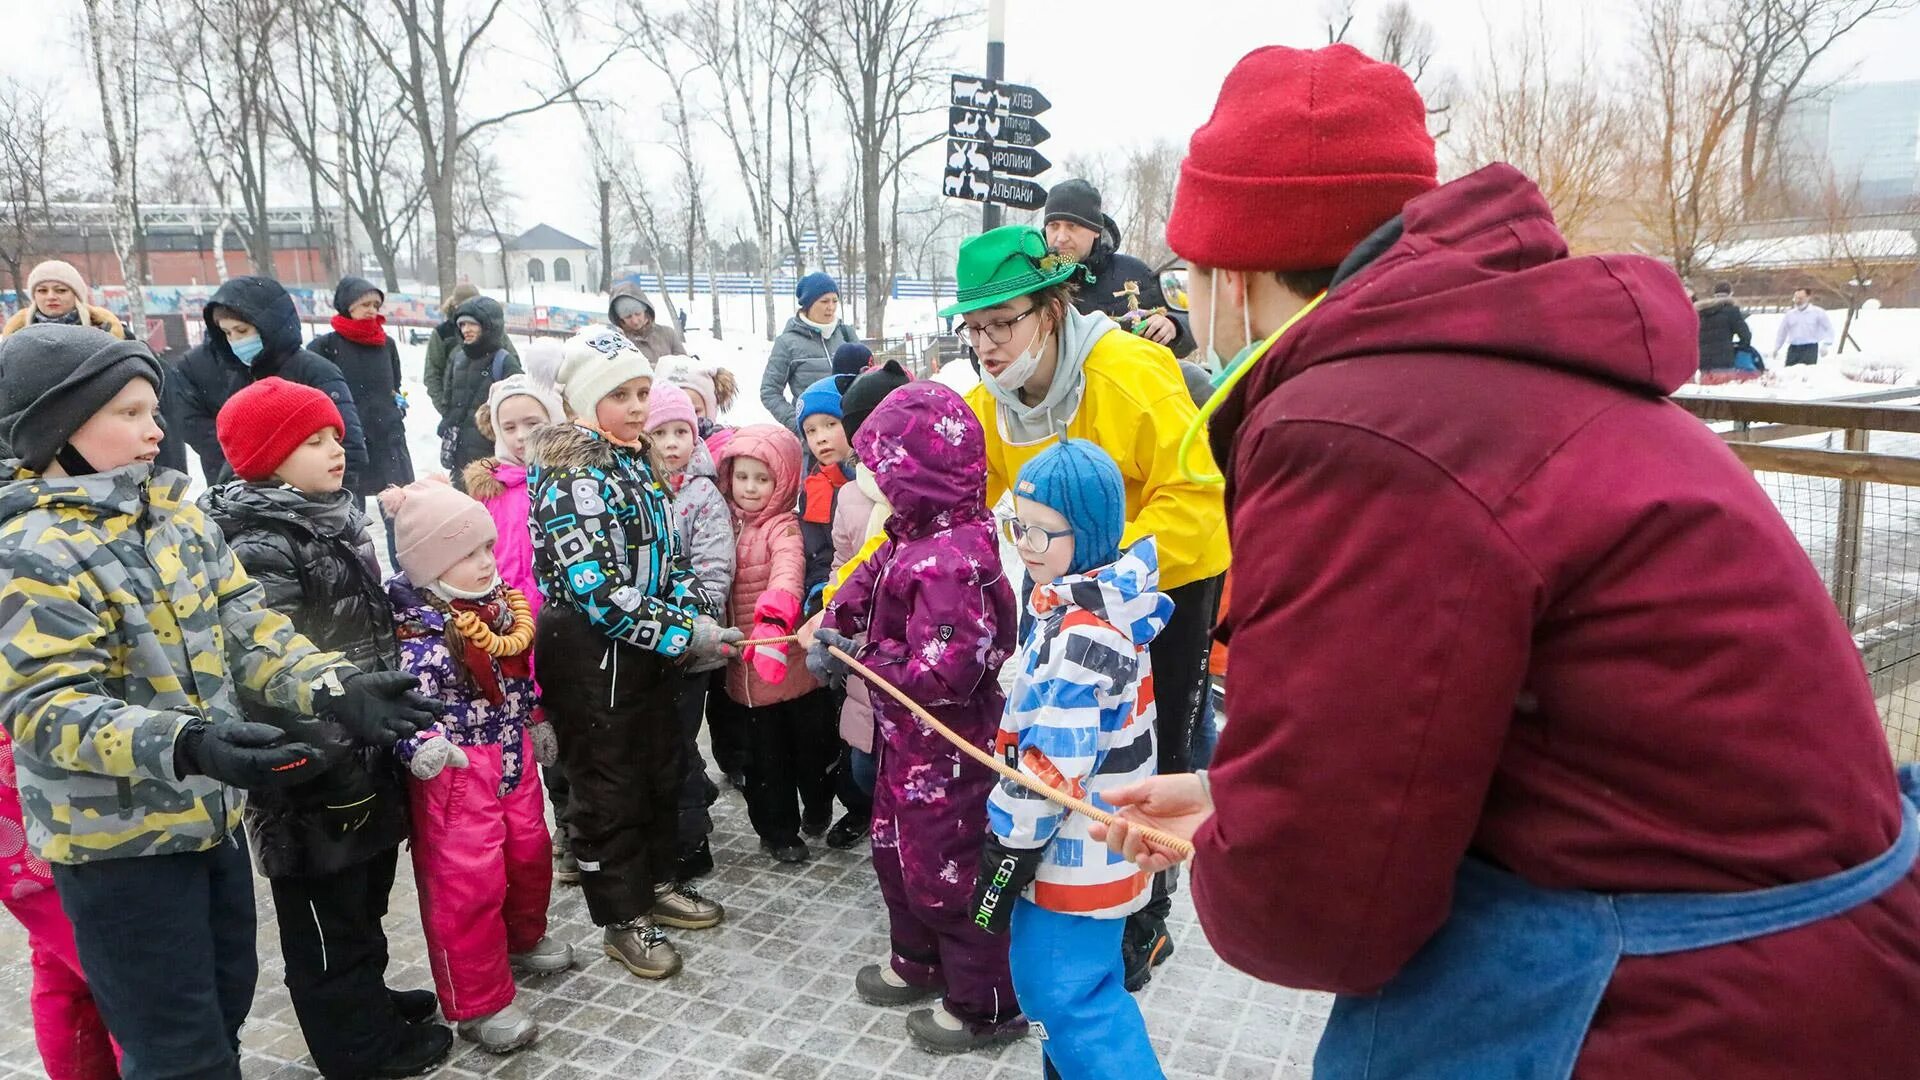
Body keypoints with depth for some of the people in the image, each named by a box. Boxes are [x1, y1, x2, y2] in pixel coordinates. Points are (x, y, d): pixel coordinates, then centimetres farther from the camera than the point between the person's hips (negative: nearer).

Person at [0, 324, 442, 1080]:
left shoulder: (175, 513, 3)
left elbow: (247, 625, 1)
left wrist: (334, 688, -16)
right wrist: (186, 745, -42)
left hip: (211, 814, 7)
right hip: (117, 840, -7)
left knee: (227, 999, 23)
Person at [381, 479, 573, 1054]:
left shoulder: (499, 603, 5)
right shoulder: (421, 629, -21)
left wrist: (536, 725, 24)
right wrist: (422, 745, -48)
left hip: (514, 757, 8)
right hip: (458, 771, -8)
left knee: (529, 854, 22)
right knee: (468, 882, -2)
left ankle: (524, 941, 49)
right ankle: (479, 1005, 12)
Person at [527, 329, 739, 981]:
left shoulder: (635, 462, 7)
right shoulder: (571, 475, -20)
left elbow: (667, 556, 13)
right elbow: (597, 590, -26)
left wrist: (691, 615, -3)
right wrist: (684, 634, -24)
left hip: (647, 651, 9)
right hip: (587, 652, -9)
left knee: (661, 768, 20)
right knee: (607, 787, 6)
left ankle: (656, 883, 39)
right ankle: (622, 920, 22)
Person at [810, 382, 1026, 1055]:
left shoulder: (946, 561, -32)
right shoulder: (919, 535, -1)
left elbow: (945, 671, -35)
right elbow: (874, 574, 18)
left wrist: (861, 661, -22)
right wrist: (834, 624, 4)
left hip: (946, 753, -10)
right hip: (910, 741, 10)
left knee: (944, 870, 7)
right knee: (896, 849, 26)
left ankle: (984, 1005, 27)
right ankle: (918, 963, 48)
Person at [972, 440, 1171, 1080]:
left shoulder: (1080, 629, -25)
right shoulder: (1108, 605, 7)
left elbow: (1051, 764, -26)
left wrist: (1008, 852, -17)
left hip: (1070, 855, -10)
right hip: (1095, 849, 10)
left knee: (1065, 999, 1)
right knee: (1087, 989, 22)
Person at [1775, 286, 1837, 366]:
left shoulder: (1818, 312, 2)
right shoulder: (1790, 314, 11)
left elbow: (1829, 328, 6)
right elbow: (1782, 332, 19)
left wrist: (1826, 345, -4)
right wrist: (1776, 348, 18)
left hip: (1810, 348, -3)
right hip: (1793, 349, 3)